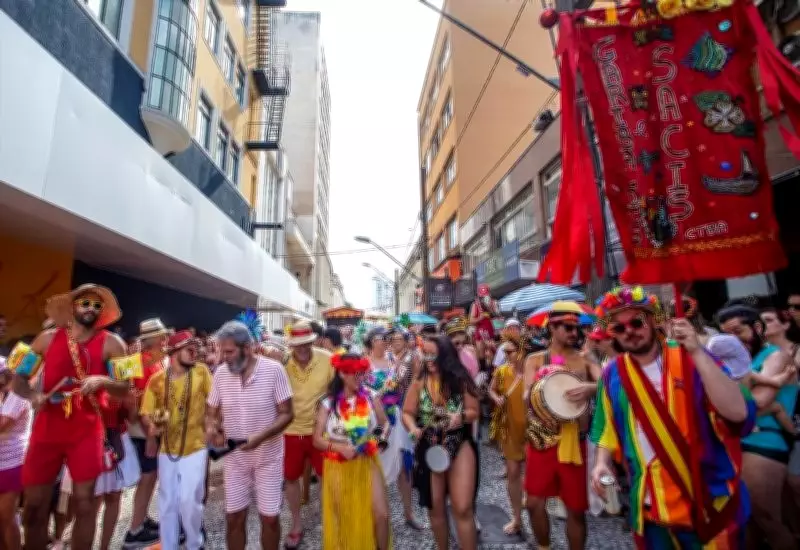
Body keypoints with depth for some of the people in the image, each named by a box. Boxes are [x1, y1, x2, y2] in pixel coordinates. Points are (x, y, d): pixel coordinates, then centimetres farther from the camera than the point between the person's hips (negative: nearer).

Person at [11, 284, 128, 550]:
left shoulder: (111, 343, -3)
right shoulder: (48, 338, 4)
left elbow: (124, 389, -5)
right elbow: (18, 379, 8)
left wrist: (101, 381, -25)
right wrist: (33, 395, -13)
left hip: (87, 432, -2)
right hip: (46, 429, 2)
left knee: (84, 501, 3)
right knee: (34, 505, 10)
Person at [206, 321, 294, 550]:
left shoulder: (274, 369, -18)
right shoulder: (221, 373, -7)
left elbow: (286, 414, -15)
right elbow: (213, 413, 4)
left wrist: (260, 437, -29)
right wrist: (211, 427, -18)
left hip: (268, 457, -3)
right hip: (234, 458, 3)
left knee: (270, 517, 10)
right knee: (233, 518, 14)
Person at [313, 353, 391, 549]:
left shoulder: (371, 397, -8)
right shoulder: (329, 403, -10)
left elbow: (384, 423, 2)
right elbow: (317, 439, -8)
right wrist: (340, 447, -22)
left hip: (367, 463, 1)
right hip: (338, 467, 0)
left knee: (381, 514, -1)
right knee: (343, 518, 15)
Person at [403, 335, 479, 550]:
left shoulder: (460, 380, -9)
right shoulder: (419, 382, -5)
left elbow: (474, 411, -2)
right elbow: (407, 413, 0)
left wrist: (461, 416, -23)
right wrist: (413, 428, -20)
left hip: (460, 445, -2)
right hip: (429, 448, 2)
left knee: (463, 508, -5)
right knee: (435, 507, 16)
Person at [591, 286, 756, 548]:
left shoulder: (692, 359, -10)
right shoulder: (613, 374, -3)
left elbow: (738, 412, -23)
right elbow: (608, 428, 8)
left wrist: (697, 352, -28)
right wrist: (602, 462, -7)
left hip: (709, 502, -2)